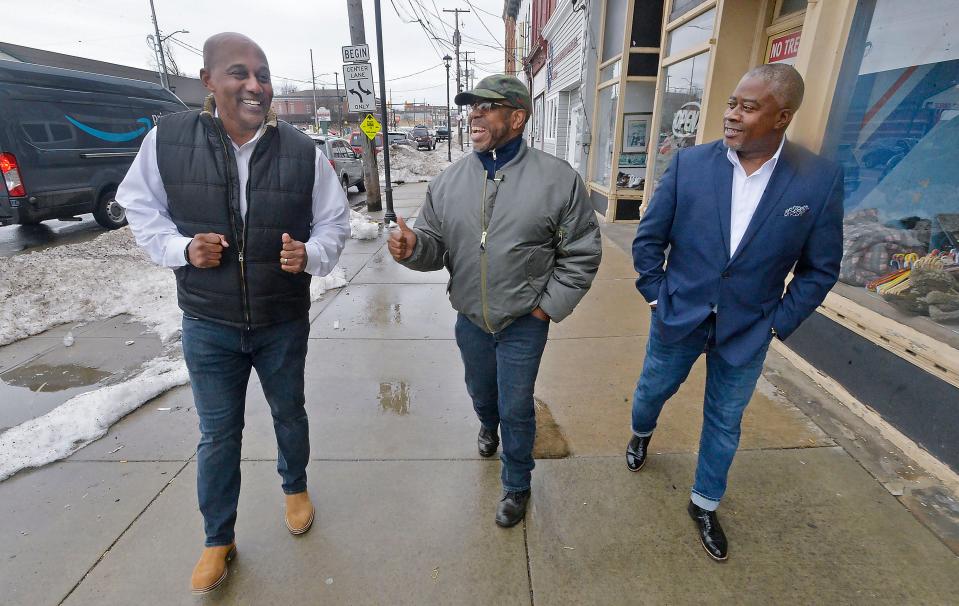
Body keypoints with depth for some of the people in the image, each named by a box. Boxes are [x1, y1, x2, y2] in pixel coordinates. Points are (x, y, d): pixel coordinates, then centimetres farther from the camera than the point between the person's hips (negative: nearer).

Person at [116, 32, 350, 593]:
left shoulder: (303, 151, -9)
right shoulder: (168, 138, -7)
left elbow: (335, 222, -1)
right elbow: (140, 207, 6)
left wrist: (310, 254, -22)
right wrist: (182, 248, -14)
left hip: (284, 323, 0)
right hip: (208, 325, 0)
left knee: (289, 414, 20)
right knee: (218, 435, 13)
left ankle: (296, 488, 51)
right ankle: (219, 541, 37)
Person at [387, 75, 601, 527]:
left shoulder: (558, 178, -13)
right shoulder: (449, 180, -4)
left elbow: (582, 252, -6)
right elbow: (435, 245, 0)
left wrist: (551, 305, -9)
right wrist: (412, 246, -22)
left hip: (524, 322, -3)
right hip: (470, 319, 4)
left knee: (516, 409, 9)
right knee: (481, 391, 25)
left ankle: (517, 485, 36)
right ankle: (488, 425, 62)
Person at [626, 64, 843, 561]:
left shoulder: (821, 180, -11)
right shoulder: (689, 163, -11)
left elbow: (820, 269, -1)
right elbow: (649, 237, -2)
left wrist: (779, 323, -5)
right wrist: (656, 296, -3)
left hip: (747, 331, 0)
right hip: (678, 317, 0)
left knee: (724, 421, 16)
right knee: (652, 390, 21)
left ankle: (705, 504, 40)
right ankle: (641, 434, 57)